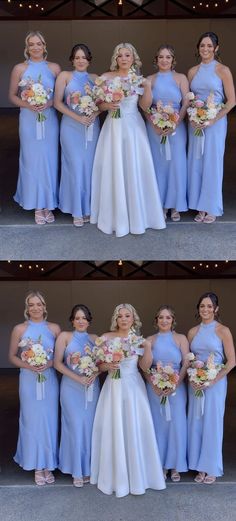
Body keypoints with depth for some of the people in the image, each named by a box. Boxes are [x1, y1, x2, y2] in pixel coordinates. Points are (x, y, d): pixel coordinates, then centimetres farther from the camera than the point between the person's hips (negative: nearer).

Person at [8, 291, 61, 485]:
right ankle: (37, 466, 18)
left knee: (49, 421, 6)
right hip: (29, 380, -1)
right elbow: (12, 356, 4)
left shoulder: (54, 328, 2)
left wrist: (49, 363, -12)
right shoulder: (19, 329, -1)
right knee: (32, 421, 4)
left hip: (49, 380, 1)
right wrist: (27, 365, -13)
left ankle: (48, 466, 21)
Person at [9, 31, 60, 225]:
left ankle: (48, 205, 17)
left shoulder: (54, 68, 4)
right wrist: (27, 105, -12)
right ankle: (37, 206, 14)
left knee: (49, 160, 4)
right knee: (32, 160, 2)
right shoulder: (19, 69, 2)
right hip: (29, 119, -1)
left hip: (49, 119, 1)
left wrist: (49, 103, -12)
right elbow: (12, 95, 5)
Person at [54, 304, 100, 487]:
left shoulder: (95, 339, 8)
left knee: (90, 426, 5)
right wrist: (78, 378, -15)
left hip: (92, 387, 3)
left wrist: (95, 374, -12)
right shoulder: (65, 336, -1)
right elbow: (58, 363, -7)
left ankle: (89, 467, 21)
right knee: (76, 426, -1)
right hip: (72, 387, -3)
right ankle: (77, 470, 14)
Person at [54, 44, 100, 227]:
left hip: (92, 126, 3)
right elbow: (58, 102, -5)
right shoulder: (65, 76, 2)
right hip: (71, 127, -3)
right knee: (75, 166, -3)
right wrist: (78, 117, -15)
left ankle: (88, 206, 18)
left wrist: (95, 113, -12)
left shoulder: (95, 78, 10)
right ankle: (77, 210, 9)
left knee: (90, 166, 4)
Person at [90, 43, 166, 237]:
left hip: (134, 127, 1)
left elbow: (145, 106, -1)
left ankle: (137, 216, 14)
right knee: (114, 171, -2)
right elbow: (98, 105, 3)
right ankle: (116, 217, 9)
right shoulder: (107, 77, 2)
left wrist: (148, 87, -14)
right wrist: (107, 105, -17)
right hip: (114, 127, -1)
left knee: (135, 170, 2)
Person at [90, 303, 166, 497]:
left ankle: (136, 476, 17)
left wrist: (148, 347, -14)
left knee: (135, 430, 3)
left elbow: (145, 366, -1)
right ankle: (116, 477, 13)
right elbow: (98, 365, 2)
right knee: (114, 431, 0)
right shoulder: (106, 338, 0)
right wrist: (107, 366, -18)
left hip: (134, 388, 1)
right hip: (114, 388, -1)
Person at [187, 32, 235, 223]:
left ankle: (211, 208, 11)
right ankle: (201, 207, 15)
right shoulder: (193, 71, 9)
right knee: (196, 163, 5)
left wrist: (212, 120, -15)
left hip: (215, 123, -4)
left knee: (212, 163, 0)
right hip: (195, 123, 4)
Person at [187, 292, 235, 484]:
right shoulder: (193, 332, 7)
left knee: (212, 423, 3)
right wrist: (191, 379, -7)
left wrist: (213, 380, -15)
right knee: (196, 423, 7)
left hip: (215, 383, -4)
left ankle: (212, 468, 17)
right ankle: (200, 467, 19)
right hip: (195, 384, 4)